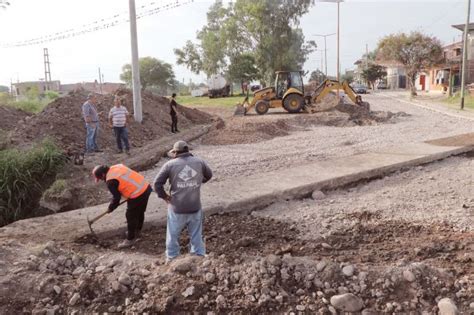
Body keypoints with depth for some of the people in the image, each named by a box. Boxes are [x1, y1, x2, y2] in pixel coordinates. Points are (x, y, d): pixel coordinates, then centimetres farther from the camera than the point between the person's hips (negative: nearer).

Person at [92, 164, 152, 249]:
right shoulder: (117, 166, 12)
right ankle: (137, 231, 46)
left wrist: (111, 208, 11)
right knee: (140, 212, 26)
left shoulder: (111, 181, -12)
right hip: (146, 187, 9)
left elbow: (116, 197, -6)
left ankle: (130, 239, 20)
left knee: (131, 216, 7)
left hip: (137, 195, -9)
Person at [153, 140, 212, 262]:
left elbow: (157, 184, -10)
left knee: (173, 235, 16)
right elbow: (209, 175, 17)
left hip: (177, 208, -2)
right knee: (196, 235, 17)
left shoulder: (170, 165, -9)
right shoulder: (199, 162, 0)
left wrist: (164, 196, 3)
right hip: (195, 207, 2)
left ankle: (172, 258, 28)